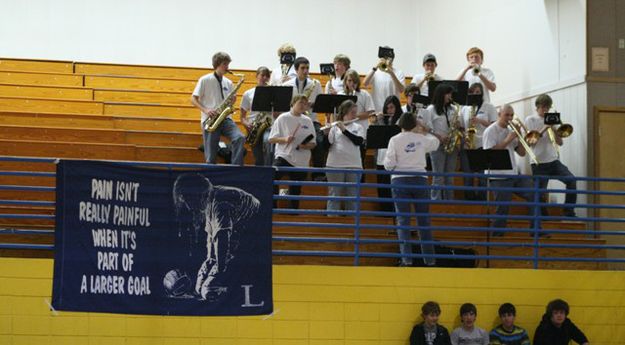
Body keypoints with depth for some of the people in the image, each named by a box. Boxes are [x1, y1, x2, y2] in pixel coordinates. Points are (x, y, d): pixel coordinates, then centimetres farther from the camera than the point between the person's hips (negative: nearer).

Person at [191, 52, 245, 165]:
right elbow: (193, 99, 0)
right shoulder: (205, 80, 1)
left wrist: (233, 100, -3)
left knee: (239, 138, -25)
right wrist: (205, 110, -15)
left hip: (225, 118, 3)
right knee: (211, 157, -7)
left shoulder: (228, 83, 14)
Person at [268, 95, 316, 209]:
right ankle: (271, 207, -24)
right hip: (283, 156, -4)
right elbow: (271, 139, 0)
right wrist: (284, 139, -18)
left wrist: (307, 146, -9)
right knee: (272, 177, -29)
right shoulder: (283, 118, 2)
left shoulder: (307, 121, 11)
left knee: (295, 190, 4)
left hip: (301, 161, 4)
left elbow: (313, 143, 14)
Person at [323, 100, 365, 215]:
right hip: (335, 165, -2)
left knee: (352, 197, 4)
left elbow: (359, 141, -8)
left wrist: (344, 130, -14)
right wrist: (326, 133, -21)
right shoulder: (334, 127, 3)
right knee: (334, 196, 0)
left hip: (354, 166, 2)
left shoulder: (358, 127, 11)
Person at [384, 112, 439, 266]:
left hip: (400, 180, -2)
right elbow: (435, 143, 25)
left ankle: (406, 258, -8)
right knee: (423, 220, 9)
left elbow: (389, 164, -9)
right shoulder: (421, 139, 2)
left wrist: (387, 163, 13)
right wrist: (424, 132, 38)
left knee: (403, 220, 0)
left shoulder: (395, 140, -6)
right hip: (419, 179, 2)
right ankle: (429, 258, 12)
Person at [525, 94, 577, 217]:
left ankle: (569, 212, -8)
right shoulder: (530, 120, 1)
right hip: (539, 163, -4)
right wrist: (543, 129, -17)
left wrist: (553, 129, -6)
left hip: (554, 160, 4)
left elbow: (560, 142, 10)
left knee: (571, 180, -15)